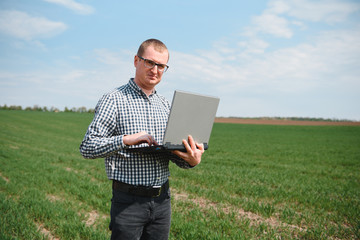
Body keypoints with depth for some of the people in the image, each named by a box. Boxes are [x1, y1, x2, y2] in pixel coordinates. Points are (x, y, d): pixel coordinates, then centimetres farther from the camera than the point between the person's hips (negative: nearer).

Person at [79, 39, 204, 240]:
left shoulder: (166, 105, 12)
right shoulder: (114, 100, -6)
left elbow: (174, 152, 13)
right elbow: (87, 147, -12)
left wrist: (192, 160, -8)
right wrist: (127, 139, -23)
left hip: (162, 199, 5)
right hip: (129, 201, -5)